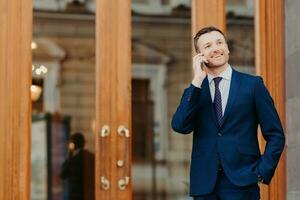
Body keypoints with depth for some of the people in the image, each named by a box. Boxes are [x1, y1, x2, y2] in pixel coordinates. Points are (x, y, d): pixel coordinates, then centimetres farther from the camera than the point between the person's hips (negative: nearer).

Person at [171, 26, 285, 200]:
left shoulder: (252, 84, 3)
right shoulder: (195, 90, 10)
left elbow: (275, 135, 4)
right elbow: (180, 126, -8)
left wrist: (262, 173, -6)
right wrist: (197, 81, -9)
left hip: (241, 185, -2)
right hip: (205, 186, 2)